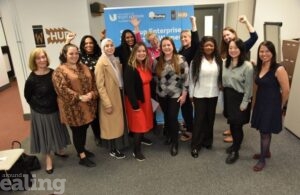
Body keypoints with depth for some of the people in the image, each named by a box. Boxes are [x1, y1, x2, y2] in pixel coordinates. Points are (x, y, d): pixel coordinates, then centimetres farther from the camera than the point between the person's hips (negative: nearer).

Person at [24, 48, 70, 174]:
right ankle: (48, 159, 29)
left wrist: (57, 103, 0)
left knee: (56, 131, 20)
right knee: (45, 134, 11)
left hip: (55, 109, 4)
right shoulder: (32, 79, -19)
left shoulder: (53, 73, -8)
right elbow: (28, 96, -7)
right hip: (40, 112, -4)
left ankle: (58, 150, 45)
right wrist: (38, 106, -4)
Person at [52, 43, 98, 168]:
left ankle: (82, 149, 38)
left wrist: (92, 93, -11)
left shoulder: (84, 67, 10)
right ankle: (82, 157, 18)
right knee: (77, 131, 6)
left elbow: (92, 81, 8)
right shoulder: (60, 71, -9)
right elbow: (62, 89, -18)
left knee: (84, 129, 17)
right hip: (72, 107, -6)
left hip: (87, 105, 6)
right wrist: (79, 97, -21)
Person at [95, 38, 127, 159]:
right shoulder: (101, 63, -14)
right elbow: (100, 85, -17)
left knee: (119, 121, 17)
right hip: (110, 98, -7)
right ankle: (113, 150, 19)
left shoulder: (116, 60, 9)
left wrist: (122, 91, 3)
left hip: (119, 95, 7)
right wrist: (107, 103, -20)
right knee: (112, 123, 4)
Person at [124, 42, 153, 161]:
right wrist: (135, 105, -21)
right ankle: (136, 151, 17)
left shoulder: (147, 66, 5)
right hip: (136, 101, -7)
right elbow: (129, 88, -22)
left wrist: (152, 97, 9)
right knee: (139, 124, 1)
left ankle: (141, 139, 40)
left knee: (145, 122, 16)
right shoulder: (130, 69, -20)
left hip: (146, 99, 7)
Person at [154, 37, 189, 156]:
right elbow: (155, 76, 8)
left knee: (173, 118, -2)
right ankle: (169, 135, 40)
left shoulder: (180, 60, -9)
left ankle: (174, 143, 16)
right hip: (162, 94, 3)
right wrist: (158, 88, 5)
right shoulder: (157, 61, 1)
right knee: (166, 117, 15)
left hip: (176, 94, -3)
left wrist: (184, 93, -10)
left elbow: (186, 77, -8)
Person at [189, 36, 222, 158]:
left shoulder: (218, 61, 1)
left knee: (210, 118, 12)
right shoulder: (196, 60, -7)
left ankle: (207, 141, 30)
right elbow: (192, 78, -5)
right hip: (199, 95, -3)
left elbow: (221, 77, 6)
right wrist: (191, 94, -4)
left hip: (213, 94, 3)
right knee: (199, 119, 1)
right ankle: (195, 146, 11)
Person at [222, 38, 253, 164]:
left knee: (237, 125, 2)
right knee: (231, 123, 14)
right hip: (228, 96, 5)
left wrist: (244, 103, -14)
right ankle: (235, 144, 37)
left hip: (240, 98, -5)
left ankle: (235, 151, 20)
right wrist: (226, 95, 7)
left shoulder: (247, 66, -14)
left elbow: (249, 87, -13)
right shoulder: (225, 63, 3)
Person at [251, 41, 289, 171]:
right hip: (260, 103, 7)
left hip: (272, 105, -7)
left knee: (265, 132, 3)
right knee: (263, 131, 19)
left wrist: (280, 106, -2)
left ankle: (262, 160, 20)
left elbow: (286, 90, -13)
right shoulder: (259, 67, 4)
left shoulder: (278, 69, -17)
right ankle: (266, 152, 41)